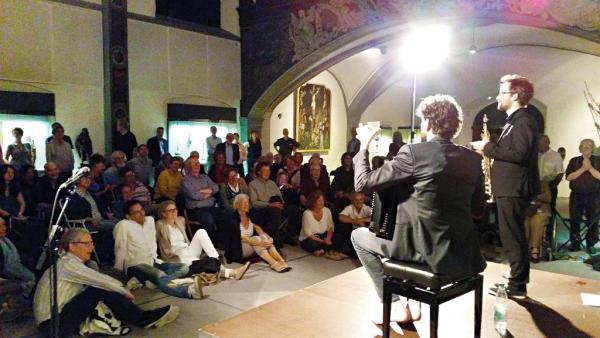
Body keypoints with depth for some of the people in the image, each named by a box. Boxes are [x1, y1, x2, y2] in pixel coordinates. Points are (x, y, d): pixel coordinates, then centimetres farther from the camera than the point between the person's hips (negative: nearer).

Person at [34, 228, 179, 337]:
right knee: (101, 290, -19)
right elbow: (100, 281, -17)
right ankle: (143, 319, -11)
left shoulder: (73, 263, 13)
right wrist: (125, 292, -4)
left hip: (61, 316, 9)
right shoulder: (67, 262, -15)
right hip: (53, 324, -9)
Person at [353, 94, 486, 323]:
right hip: (464, 253, 7)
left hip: (429, 252, -6)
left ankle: (394, 305, 16)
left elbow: (362, 183, -9)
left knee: (359, 236, 16)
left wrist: (364, 145, 5)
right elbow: (478, 209, 14)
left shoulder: (414, 152, -13)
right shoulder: (473, 159, 4)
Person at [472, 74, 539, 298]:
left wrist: (489, 147, -18)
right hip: (509, 187, 11)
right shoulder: (515, 121, 18)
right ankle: (517, 280, 24)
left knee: (512, 237, -5)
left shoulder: (524, 121, -14)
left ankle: (517, 286, 3)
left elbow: (519, 154, -25)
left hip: (514, 189, -11)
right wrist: (490, 147, 9)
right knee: (512, 236, 15)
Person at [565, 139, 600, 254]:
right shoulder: (574, 161, 8)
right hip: (576, 195, 1)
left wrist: (590, 168, -14)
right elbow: (569, 177, -5)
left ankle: (590, 244, 7)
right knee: (575, 220, 1)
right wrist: (583, 168, -12)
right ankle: (575, 243, 11)